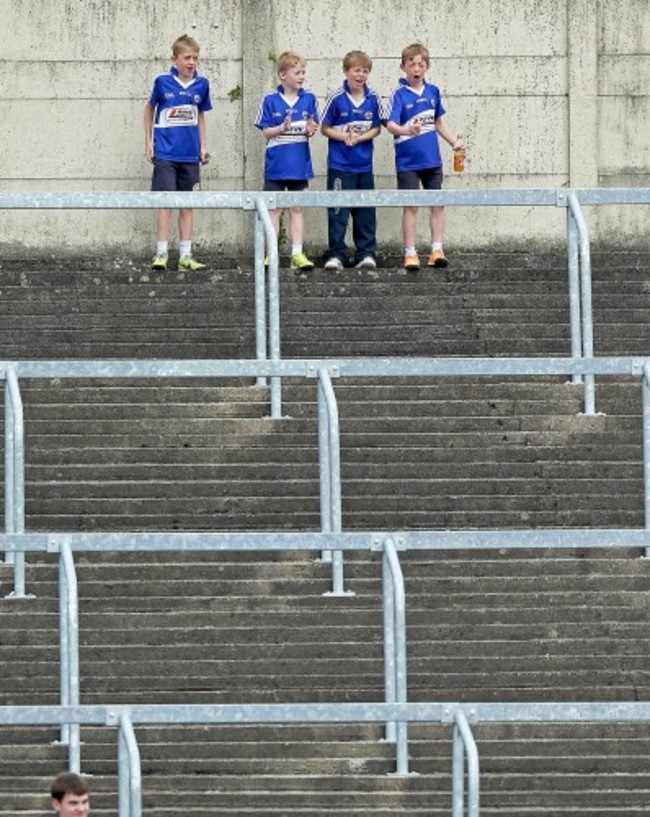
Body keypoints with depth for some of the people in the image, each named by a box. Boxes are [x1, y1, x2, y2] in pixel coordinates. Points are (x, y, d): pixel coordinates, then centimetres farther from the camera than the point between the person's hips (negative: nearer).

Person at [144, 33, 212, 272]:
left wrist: (203, 146, 12)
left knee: (187, 205, 7)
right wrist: (148, 142, 5)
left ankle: (185, 255, 11)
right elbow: (150, 109, 8)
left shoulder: (201, 85, 2)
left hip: (190, 155, 3)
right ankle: (161, 254, -3)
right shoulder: (163, 82, -5)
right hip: (165, 153, -3)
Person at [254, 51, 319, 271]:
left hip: (299, 165, 2)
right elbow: (266, 131, -3)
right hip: (276, 164, -2)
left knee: (296, 209, 6)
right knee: (273, 209, 3)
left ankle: (297, 253, 6)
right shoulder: (271, 101, -3)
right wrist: (282, 128, -21)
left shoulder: (308, 99, 3)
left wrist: (310, 130, -16)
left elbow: (312, 129, 6)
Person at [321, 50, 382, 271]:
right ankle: (336, 255, 2)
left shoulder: (373, 99, 1)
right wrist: (344, 137, -17)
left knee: (365, 211, 7)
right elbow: (325, 128, -1)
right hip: (340, 164, -3)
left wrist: (359, 138, -11)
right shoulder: (336, 98, -7)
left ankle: (366, 253, 14)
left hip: (364, 164, 3)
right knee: (338, 211, -3)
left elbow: (376, 128, 7)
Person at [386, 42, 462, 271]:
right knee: (411, 206, -1)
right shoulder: (399, 94, -9)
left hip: (432, 159, 5)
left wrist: (454, 142, 14)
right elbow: (391, 124, -20)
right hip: (408, 162, -5)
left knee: (437, 203, 5)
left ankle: (437, 250, 11)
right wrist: (406, 130, -39)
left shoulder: (432, 92, 6)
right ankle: (410, 253, 5)